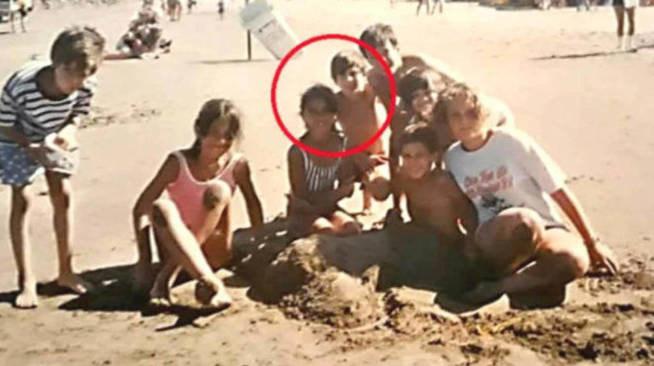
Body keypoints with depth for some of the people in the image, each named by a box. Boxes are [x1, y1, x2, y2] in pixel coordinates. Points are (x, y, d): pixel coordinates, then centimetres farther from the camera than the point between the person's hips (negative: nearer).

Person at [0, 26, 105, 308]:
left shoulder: (87, 87, -30)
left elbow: (77, 115, -9)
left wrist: (67, 133, -30)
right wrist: (33, 149, -35)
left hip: (53, 138, 4)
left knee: (63, 196, 3)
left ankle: (65, 272, 16)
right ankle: (26, 280, 1)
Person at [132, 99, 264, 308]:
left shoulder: (237, 164, -7)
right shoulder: (179, 162, -10)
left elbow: (253, 204, 6)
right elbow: (141, 208, -13)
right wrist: (144, 260, -20)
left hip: (214, 254, 1)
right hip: (178, 250, 0)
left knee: (219, 190, -25)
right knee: (161, 207, -31)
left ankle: (166, 277, -27)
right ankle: (210, 283, -48)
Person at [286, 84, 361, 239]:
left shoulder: (344, 145, -7)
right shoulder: (298, 152, -20)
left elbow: (347, 189, -3)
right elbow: (303, 198, -16)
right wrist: (337, 193, -19)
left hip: (329, 207, 4)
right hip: (302, 212, -4)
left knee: (351, 226, -25)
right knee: (327, 230, -31)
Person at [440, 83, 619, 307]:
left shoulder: (511, 141, -7)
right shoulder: (451, 158, 2)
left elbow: (559, 191, -3)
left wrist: (592, 243, -2)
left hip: (544, 230, 1)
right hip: (497, 246, 0)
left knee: (575, 260, -35)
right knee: (524, 221, -37)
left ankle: (497, 286, -21)